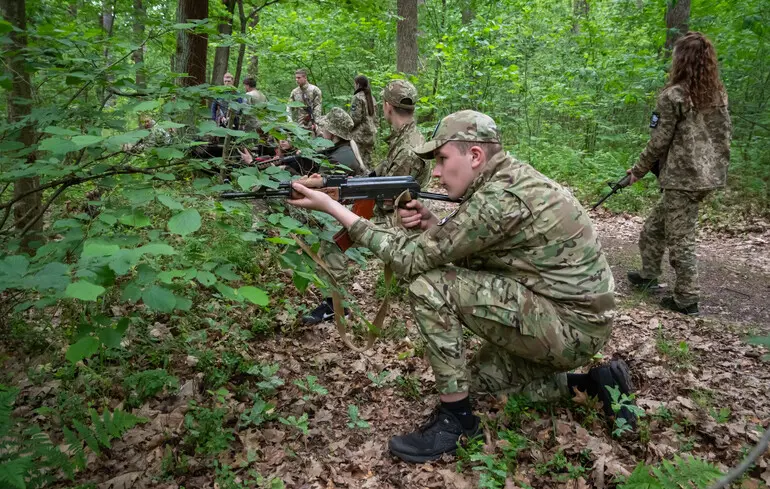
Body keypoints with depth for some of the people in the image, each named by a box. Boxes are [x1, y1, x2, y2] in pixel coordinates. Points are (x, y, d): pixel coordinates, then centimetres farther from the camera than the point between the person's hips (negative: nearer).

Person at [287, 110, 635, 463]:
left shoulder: (501, 196, -24)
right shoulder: (510, 179, 7)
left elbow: (413, 260, -20)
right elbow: (476, 259, 15)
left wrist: (332, 206, -17)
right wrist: (433, 226, -4)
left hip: (571, 327, -10)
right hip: (578, 319, 10)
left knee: (430, 286, -19)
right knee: (482, 376, 26)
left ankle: (455, 419, -4)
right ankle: (593, 383, 20)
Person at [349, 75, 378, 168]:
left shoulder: (357, 97, -9)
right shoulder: (371, 98, 15)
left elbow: (355, 118, -15)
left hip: (360, 134, -8)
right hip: (371, 134, 8)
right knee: (367, 160, 11)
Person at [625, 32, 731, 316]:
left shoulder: (673, 96, -12)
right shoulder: (718, 94, 9)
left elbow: (659, 141, -10)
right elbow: (725, 133, 14)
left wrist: (638, 170, 1)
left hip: (682, 178, -8)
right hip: (709, 175, 8)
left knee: (680, 239, 1)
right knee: (655, 226, 21)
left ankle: (687, 299, 8)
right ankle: (649, 275, 31)